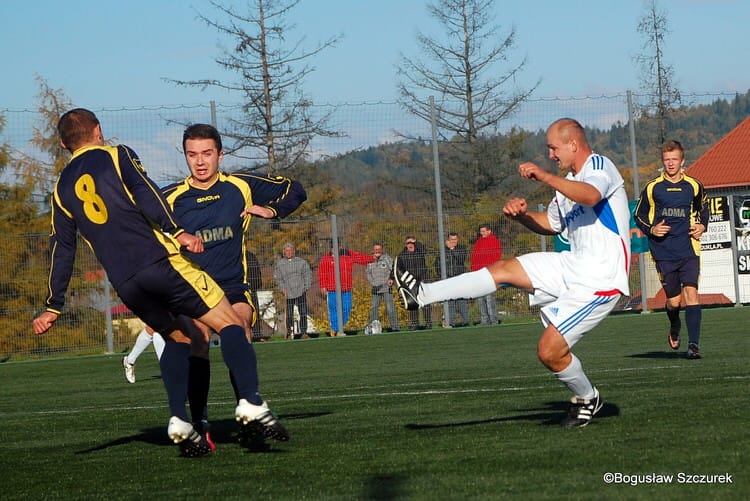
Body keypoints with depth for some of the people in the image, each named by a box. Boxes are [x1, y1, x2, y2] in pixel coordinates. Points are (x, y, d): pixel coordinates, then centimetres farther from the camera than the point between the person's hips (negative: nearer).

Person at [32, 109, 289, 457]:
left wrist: (53, 306, 23)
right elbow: (145, 194, -9)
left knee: (176, 338, 23)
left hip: (125, 284, 5)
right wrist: (176, 232, -19)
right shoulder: (117, 155, 9)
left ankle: (179, 420, 5)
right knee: (230, 325, -3)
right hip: (159, 261, -5)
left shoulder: (63, 187, 20)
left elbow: (62, 249, 20)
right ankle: (251, 402, -23)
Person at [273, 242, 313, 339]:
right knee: (289, 315, -1)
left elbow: (308, 274, 11)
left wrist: (307, 286, -1)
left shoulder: (301, 262, 10)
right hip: (288, 293, -1)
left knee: (303, 313, -3)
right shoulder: (279, 264, 8)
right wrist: (282, 288, -6)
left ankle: (304, 333, 1)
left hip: (301, 291, 1)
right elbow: (277, 278, 7)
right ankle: (289, 334, 6)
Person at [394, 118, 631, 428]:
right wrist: (522, 215, 9)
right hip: (573, 265, 9)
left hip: (600, 279, -9)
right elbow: (551, 223, 30)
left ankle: (586, 399, 13)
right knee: (504, 269, -5)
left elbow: (590, 196, -35)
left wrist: (544, 177, -43)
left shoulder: (599, 166, -12)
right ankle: (422, 294, -7)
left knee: (549, 350, -13)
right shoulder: (569, 183, 17)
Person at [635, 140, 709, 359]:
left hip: (689, 250, 0)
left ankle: (694, 344, -17)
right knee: (673, 301, 2)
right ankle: (674, 328, 37)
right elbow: (639, 215, 12)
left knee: (691, 293, -15)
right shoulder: (652, 188, 3)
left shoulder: (693, 186, 6)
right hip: (664, 252, 0)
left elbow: (704, 208, 24)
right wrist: (651, 229, -7)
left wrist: (702, 226, 5)